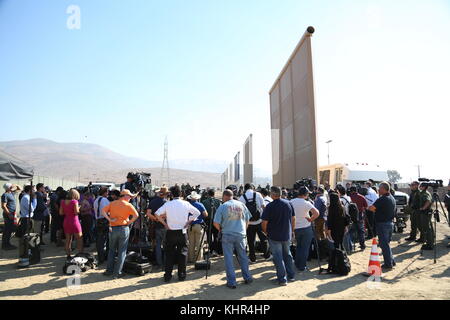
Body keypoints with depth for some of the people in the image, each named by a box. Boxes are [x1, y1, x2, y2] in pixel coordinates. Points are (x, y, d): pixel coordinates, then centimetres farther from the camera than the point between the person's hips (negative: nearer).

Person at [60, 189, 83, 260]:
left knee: (68, 239, 13)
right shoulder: (74, 201, -13)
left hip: (66, 221, 6)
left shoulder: (63, 202, 4)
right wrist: (78, 208, 2)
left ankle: (68, 255, 18)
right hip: (74, 221, -6)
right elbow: (76, 212, -17)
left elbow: (61, 213, 5)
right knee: (79, 239, 5)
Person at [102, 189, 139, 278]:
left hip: (113, 229, 4)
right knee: (122, 251, 5)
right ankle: (117, 273, 7)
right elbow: (136, 215, -17)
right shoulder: (128, 205, -5)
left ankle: (109, 270, 21)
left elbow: (103, 211, -1)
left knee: (112, 250, 18)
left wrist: (109, 219, -5)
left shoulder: (112, 203, 8)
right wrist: (129, 222, -7)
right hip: (124, 228, -4)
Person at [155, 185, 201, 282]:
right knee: (182, 253, 10)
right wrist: (188, 222, 3)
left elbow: (157, 213, -10)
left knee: (169, 254, 10)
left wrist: (164, 223, -3)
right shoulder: (186, 204, -3)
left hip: (170, 232, 0)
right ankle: (181, 275, 14)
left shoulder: (167, 204, -5)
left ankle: (167, 276, 14)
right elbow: (197, 213, 2)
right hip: (182, 232, 0)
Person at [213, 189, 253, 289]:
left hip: (227, 236, -3)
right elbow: (247, 220, 9)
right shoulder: (242, 205, 2)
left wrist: (221, 230, 9)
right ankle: (247, 278, 26)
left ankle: (231, 282, 11)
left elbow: (216, 223, -9)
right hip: (241, 235, 3)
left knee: (229, 258, 7)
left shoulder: (222, 207, -9)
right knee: (243, 256, 18)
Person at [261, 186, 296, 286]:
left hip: (274, 236, -5)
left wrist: (265, 232, 2)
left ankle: (282, 279, 10)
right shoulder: (288, 203, -2)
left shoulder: (270, 206, -18)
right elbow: (293, 219, 6)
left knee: (278, 257, 5)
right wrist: (292, 231, 18)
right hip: (287, 235, 5)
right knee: (287, 255, 21)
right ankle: (291, 276, 30)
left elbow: (264, 222, -16)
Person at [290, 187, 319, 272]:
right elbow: (317, 213, -27)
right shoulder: (306, 203, -18)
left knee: (299, 246, 23)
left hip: (295, 228, 5)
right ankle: (302, 267, 14)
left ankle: (297, 264, 29)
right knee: (305, 248, 9)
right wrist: (310, 219, -12)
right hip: (306, 228, -5)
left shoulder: (291, 202, -3)